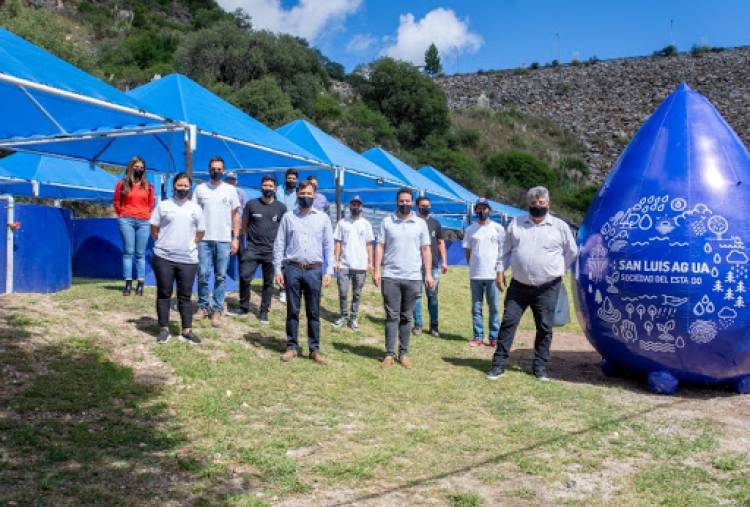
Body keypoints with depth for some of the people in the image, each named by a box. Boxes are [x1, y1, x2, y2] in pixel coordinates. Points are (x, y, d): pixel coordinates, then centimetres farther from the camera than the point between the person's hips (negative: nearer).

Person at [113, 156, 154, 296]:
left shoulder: (148, 186, 9)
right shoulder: (122, 184, 5)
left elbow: (151, 204, 15)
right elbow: (116, 202, 12)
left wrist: (147, 216, 6)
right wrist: (122, 215, 8)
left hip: (143, 222, 1)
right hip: (127, 221, -1)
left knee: (140, 253, 1)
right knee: (128, 252, -2)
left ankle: (140, 284, 3)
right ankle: (128, 283, -1)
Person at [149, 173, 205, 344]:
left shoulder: (196, 208, 9)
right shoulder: (163, 205, 3)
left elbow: (200, 232, 14)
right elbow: (154, 229, 6)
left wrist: (190, 245, 6)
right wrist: (163, 244, 4)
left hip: (188, 260, 1)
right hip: (163, 258, -1)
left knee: (185, 296, 5)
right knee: (164, 294, 4)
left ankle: (187, 331, 10)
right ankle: (164, 329, 13)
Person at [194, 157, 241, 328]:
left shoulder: (230, 190, 6)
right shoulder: (200, 189, 5)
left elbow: (236, 215, 7)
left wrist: (236, 238, 1)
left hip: (224, 240, 0)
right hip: (204, 239, 0)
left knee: (220, 276, 3)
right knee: (203, 274, 1)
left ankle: (217, 309, 9)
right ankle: (203, 306, 15)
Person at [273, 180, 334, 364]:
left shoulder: (323, 218, 7)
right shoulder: (288, 217, 6)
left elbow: (329, 245, 6)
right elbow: (279, 244, 6)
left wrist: (329, 271, -2)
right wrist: (278, 270, 0)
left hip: (314, 270, 0)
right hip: (292, 268, 0)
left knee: (314, 312, 4)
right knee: (292, 311, 5)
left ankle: (315, 349, 12)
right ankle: (292, 347, 15)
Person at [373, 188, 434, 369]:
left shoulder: (420, 224, 6)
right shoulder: (387, 222, 5)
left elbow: (426, 249, 6)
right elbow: (380, 246, 3)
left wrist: (428, 273, -1)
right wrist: (377, 270, -5)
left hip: (413, 277, 1)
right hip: (390, 276, -1)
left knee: (406, 317, 8)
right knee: (391, 316, 1)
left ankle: (404, 353, 16)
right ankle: (389, 354, 5)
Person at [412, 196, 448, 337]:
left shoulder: (435, 223, 12)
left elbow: (441, 243, 15)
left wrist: (444, 261, 8)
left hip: (433, 265, 2)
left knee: (433, 296, 5)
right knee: (417, 295, 1)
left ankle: (434, 325, 12)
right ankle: (418, 324, 9)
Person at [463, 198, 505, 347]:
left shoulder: (498, 228, 2)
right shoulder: (470, 229, 8)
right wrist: (472, 266, 4)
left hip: (493, 274, -2)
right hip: (475, 274, 2)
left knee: (494, 307, 2)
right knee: (476, 307, 6)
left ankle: (494, 337, 9)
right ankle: (478, 337, 14)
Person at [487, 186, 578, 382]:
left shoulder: (560, 226, 1)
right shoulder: (516, 224, 7)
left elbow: (572, 251, 12)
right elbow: (506, 250, 12)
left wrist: (556, 269, 11)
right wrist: (500, 271, 5)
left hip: (547, 288, -1)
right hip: (519, 285, 1)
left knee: (544, 328, 5)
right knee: (508, 322, 0)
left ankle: (540, 366, 17)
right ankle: (498, 364, 6)